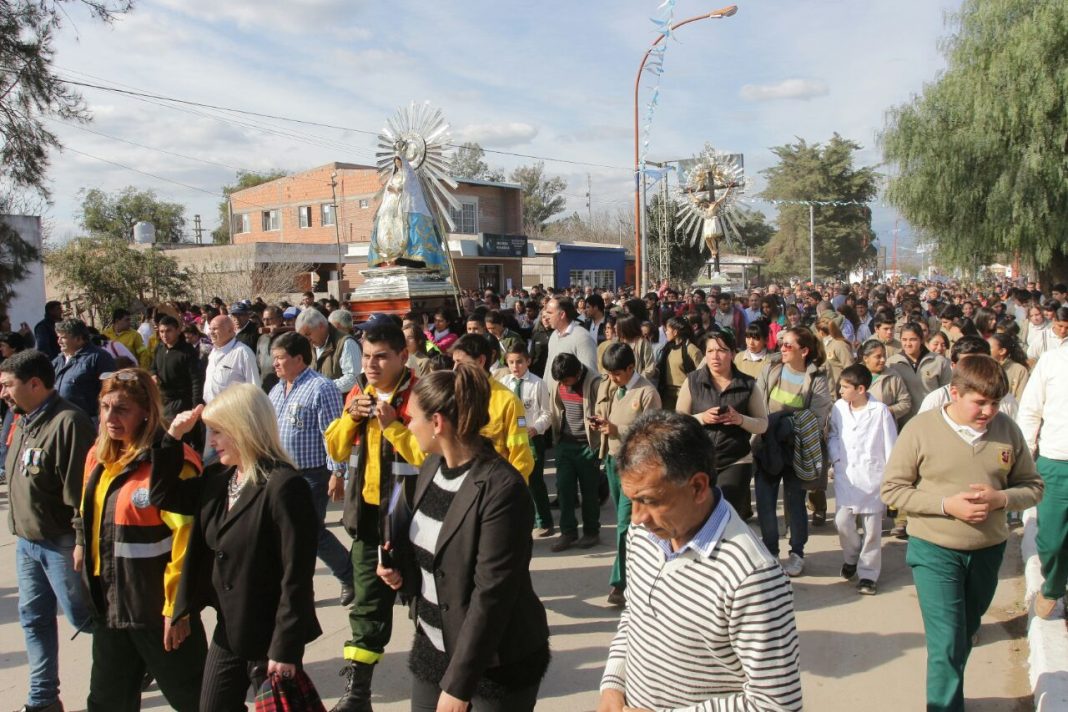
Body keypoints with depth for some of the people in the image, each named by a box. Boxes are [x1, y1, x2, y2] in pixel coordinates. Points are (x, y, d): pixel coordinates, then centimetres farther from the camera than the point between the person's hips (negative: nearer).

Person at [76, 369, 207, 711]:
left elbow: (187, 539, -22)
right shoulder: (100, 457, 4)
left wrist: (177, 606, -20)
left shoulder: (170, 462, -21)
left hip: (159, 608, -7)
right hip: (109, 606, 8)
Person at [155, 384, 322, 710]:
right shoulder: (218, 478, 3)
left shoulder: (284, 486, -22)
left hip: (269, 636, -8)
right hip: (228, 630, 8)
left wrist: (285, 648, -21)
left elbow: (297, 576, -23)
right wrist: (172, 438, 2)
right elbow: (164, 496, 16)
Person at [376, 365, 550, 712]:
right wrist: (402, 569, -3)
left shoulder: (501, 489, -24)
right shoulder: (431, 467, 0)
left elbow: (491, 594, -24)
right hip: (432, 647, 7)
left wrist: (458, 684, -21)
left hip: (497, 662, -7)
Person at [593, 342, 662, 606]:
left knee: (625, 523, -7)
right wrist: (598, 423, -6)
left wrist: (618, 430, -23)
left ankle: (621, 582, -2)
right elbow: (599, 414, 18)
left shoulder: (647, 392, -14)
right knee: (624, 520, 17)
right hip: (612, 459, 7)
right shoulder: (606, 386, 6)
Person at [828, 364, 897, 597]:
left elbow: (890, 445, -4)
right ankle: (852, 557, 27)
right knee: (842, 522, -3)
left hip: (872, 476, -2)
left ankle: (868, 573, 18)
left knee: (872, 527, 4)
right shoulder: (838, 407, 0)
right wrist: (835, 457, -1)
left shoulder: (880, 411, -10)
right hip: (845, 475, 3)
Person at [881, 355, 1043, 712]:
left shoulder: (1007, 428, -6)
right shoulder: (921, 429, -14)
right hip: (935, 551, -4)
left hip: (988, 550, 4)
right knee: (946, 644, -6)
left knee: (964, 636, 21)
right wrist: (946, 504, -21)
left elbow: (1033, 486, 3)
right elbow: (892, 489, -10)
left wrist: (1000, 498, -18)